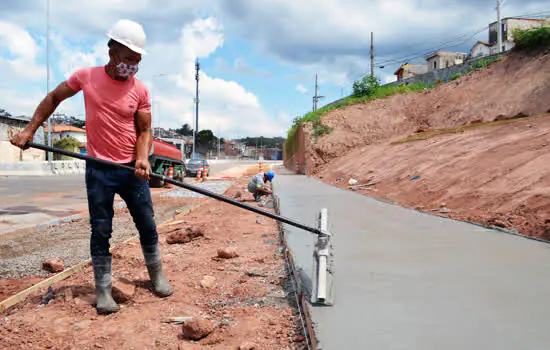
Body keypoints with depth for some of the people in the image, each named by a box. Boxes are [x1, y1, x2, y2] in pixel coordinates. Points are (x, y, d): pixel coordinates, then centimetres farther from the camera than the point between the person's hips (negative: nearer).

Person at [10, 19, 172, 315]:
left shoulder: (140, 90, -2)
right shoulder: (86, 77, -2)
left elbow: (144, 131, 0)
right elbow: (54, 98, 12)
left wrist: (142, 158, -19)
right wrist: (29, 130, 8)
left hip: (132, 169, 1)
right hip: (99, 170, -1)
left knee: (147, 226, 7)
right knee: (101, 232, 3)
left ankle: (157, 276, 28)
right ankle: (103, 290, 15)